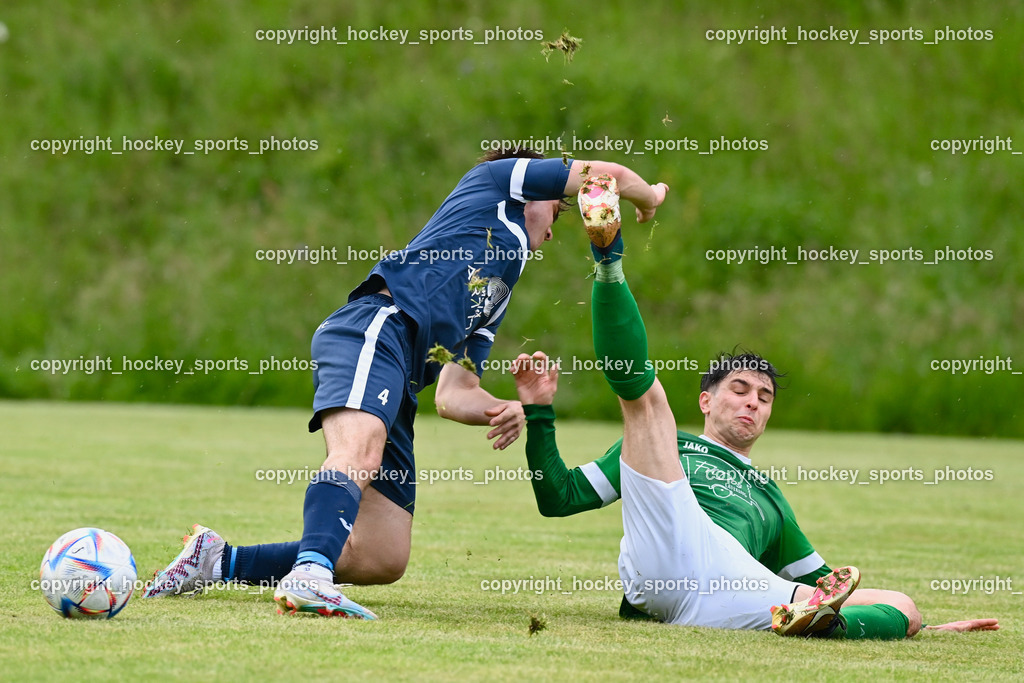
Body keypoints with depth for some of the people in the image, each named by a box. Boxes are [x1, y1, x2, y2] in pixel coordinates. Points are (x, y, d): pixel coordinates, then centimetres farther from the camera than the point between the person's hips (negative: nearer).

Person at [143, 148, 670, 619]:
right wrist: (649, 197, 44)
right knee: (360, 449, -36)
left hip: (400, 386, 8)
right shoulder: (494, 181, 22)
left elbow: (453, 395, 28)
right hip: (375, 325, -8)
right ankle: (310, 577, -58)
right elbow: (608, 174, 23)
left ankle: (219, 560, 8)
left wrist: (504, 410, 8)